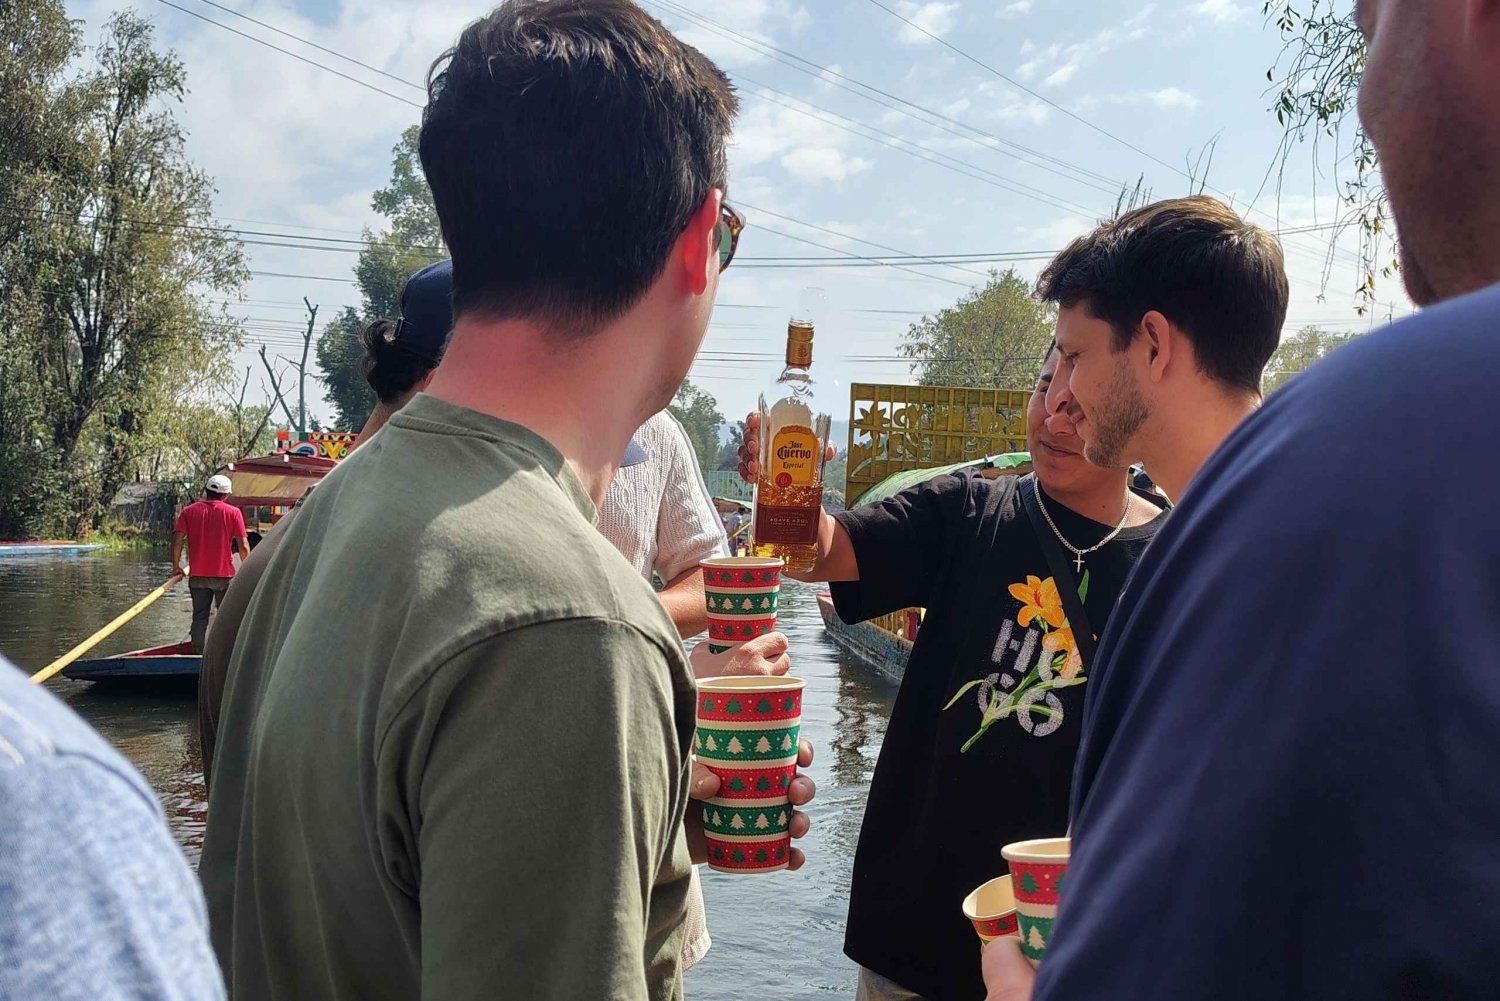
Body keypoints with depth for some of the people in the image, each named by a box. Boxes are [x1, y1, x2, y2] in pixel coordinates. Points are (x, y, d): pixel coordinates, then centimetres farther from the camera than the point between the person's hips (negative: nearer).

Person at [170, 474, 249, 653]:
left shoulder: (188, 511, 2)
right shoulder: (233, 512, -4)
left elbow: (177, 541, -6)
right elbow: (243, 547, -7)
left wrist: (176, 567, 6)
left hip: (197, 576, 2)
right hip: (225, 575, -2)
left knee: (199, 618, 9)